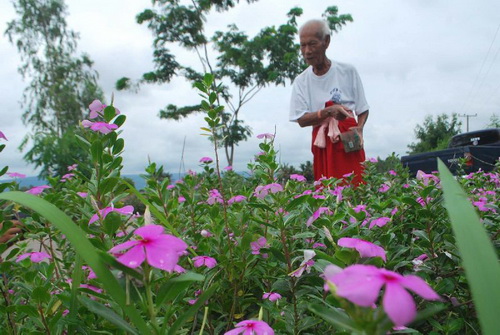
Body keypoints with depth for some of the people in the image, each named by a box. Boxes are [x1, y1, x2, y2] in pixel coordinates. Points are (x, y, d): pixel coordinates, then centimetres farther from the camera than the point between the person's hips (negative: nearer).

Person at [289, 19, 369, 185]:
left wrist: (359, 127, -12)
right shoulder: (301, 81, 5)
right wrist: (328, 112, -18)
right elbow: (302, 120, -2)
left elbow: (363, 109, 9)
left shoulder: (348, 71, 2)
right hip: (322, 143, 1)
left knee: (355, 186, -11)